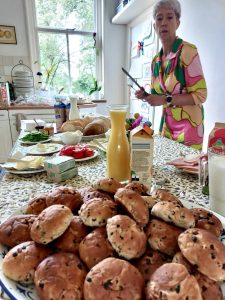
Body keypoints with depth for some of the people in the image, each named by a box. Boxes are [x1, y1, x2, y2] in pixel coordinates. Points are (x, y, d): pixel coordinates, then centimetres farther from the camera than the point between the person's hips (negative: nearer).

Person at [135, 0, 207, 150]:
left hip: (188, 124, -6)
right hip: (166, 123, 6)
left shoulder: (188, 51, -13)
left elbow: (200, 95, -15)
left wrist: (165, 100, -22)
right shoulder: (156, 60, 6)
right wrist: (146, 96, -5)